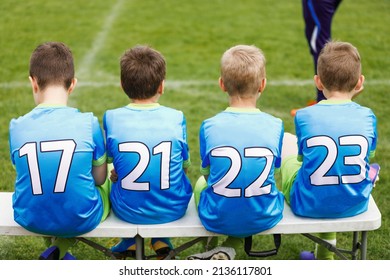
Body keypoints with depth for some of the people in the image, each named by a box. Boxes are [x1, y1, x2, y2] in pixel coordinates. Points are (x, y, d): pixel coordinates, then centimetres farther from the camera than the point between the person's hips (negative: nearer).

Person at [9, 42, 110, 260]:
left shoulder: (17, 127, -10)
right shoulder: (88, 123, -15)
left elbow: (25, 174, 3)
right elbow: (99, 178, -4)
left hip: (30, 220, 4)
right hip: (82, 220, -3)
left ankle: (57, 252, 20)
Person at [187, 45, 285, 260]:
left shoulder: (209, 127, -10)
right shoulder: (275, 126, -8)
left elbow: (207, 172, 3)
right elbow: (272, 170, 5)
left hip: (217, 218, 1)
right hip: (263, 218, -1)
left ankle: (210, 251, 22)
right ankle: (229, 250, 11)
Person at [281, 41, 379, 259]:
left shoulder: (304, 116, -12)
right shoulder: (368, 117, -6)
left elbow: (303, 157, 3)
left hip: (309, 206, -2)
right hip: (354, 206, 2)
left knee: (286, 140, 18)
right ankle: (326, 252, 37)